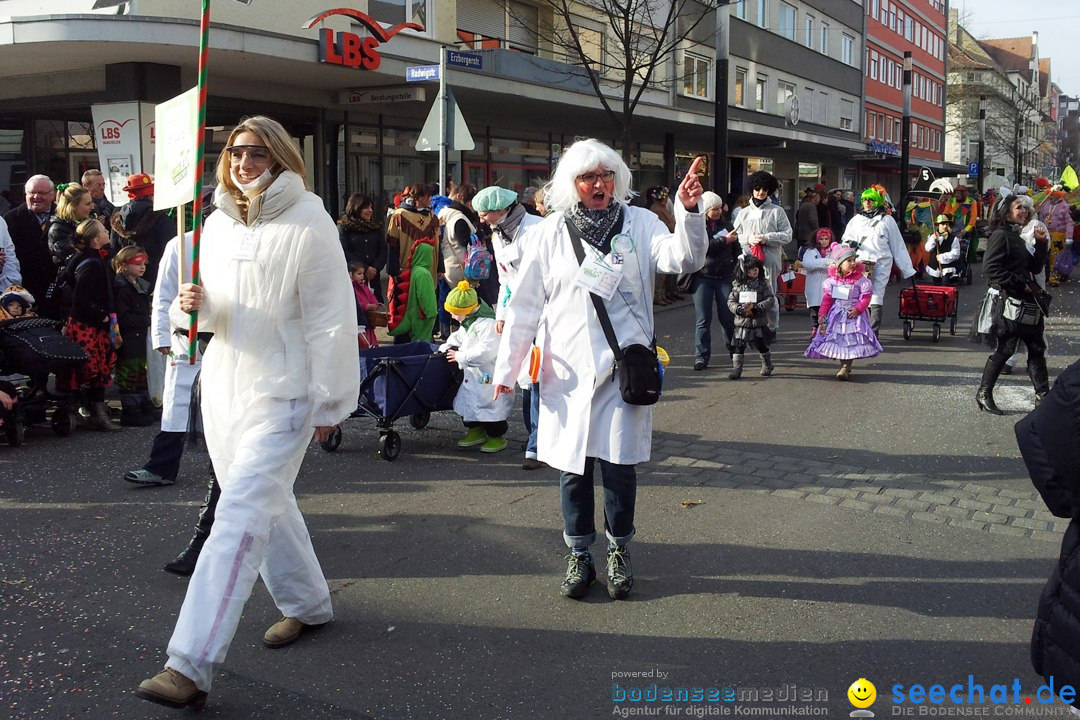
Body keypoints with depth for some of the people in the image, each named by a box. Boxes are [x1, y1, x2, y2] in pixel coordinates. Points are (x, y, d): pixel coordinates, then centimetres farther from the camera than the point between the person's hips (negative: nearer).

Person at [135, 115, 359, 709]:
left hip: (280, 392, -8)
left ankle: (191, 665, -13)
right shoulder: (218, 223, 11)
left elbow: (330, 319, -11)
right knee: (266, 503, 19)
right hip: (223, 385, 8)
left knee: (240, 515, -13)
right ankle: (307, 603, 40)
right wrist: (190, 303, -7)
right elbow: (210, 310, 18)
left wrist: (330, 401, -11)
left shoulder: (307, 223, -10)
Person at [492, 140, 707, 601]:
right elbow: (525, 305, 6)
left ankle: (619, 552, 22)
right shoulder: (550, 233, 5)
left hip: (624, 368, -1)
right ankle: (579, 557, 23)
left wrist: (689, 211, -28)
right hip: (568, 371, 1)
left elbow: (683, 259, -12)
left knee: (619, 465, 1)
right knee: (572, 467, 8)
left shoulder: (640, 224, 4)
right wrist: (506, 367, 4)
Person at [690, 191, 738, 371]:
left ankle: (734, 351, 20)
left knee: (728, 316, 3)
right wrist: (724, 241, -17)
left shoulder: (725, 225, 11)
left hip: (725, 277, 3)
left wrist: (737, 266, 5)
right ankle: (701, 356, 3)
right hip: (703, 277, -3)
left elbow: (736, 248, 19)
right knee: (703, 319, -1)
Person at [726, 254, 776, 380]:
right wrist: (739, 309, -18)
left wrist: (756, 308, -20)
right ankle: (736, 368, 2)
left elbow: (770, 300, -8)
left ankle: (767, 366, 31)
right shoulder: (738, 285, 2)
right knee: (738, 347, -3)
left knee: (762, 346, 11)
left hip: (759, 322, -1)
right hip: (742, 322, 1)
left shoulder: (764, 284, -2)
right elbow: (731, 301, 1)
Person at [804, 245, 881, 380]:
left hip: (853, 315, -3)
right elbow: (827, 299, 3)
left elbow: (866, 296, -8)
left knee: (851, 340, -9)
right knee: (838, 339, 7)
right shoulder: (832, 281, 0)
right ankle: (843, 366, 21)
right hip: (837, 315, 3)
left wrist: (858, 309, -20)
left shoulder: (860, 279, -7)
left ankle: (846, 367, -4)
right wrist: (822, 314, -3)